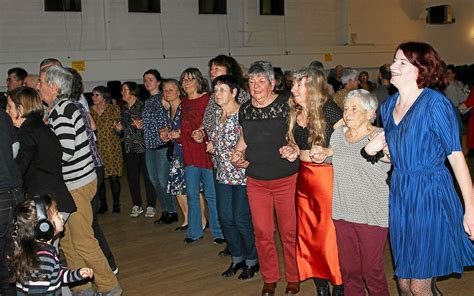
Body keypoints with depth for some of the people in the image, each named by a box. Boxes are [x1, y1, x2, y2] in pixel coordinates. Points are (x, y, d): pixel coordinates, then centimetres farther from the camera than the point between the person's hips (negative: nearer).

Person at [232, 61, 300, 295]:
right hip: (256, 181, 4)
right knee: (262, 232, 9)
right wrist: (236, 153, 4)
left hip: (287, 179, -3)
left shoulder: (285, 105, -8)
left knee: (290, 231, 7)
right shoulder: (245, 109, 5)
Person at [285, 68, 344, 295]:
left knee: (330, 232, -1)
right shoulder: (294, 112, 9)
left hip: (327, 173, -6)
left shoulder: (328, 109, -9)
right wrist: (292, 152, 2)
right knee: (307, 232, 10)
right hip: (303, 176, 7)